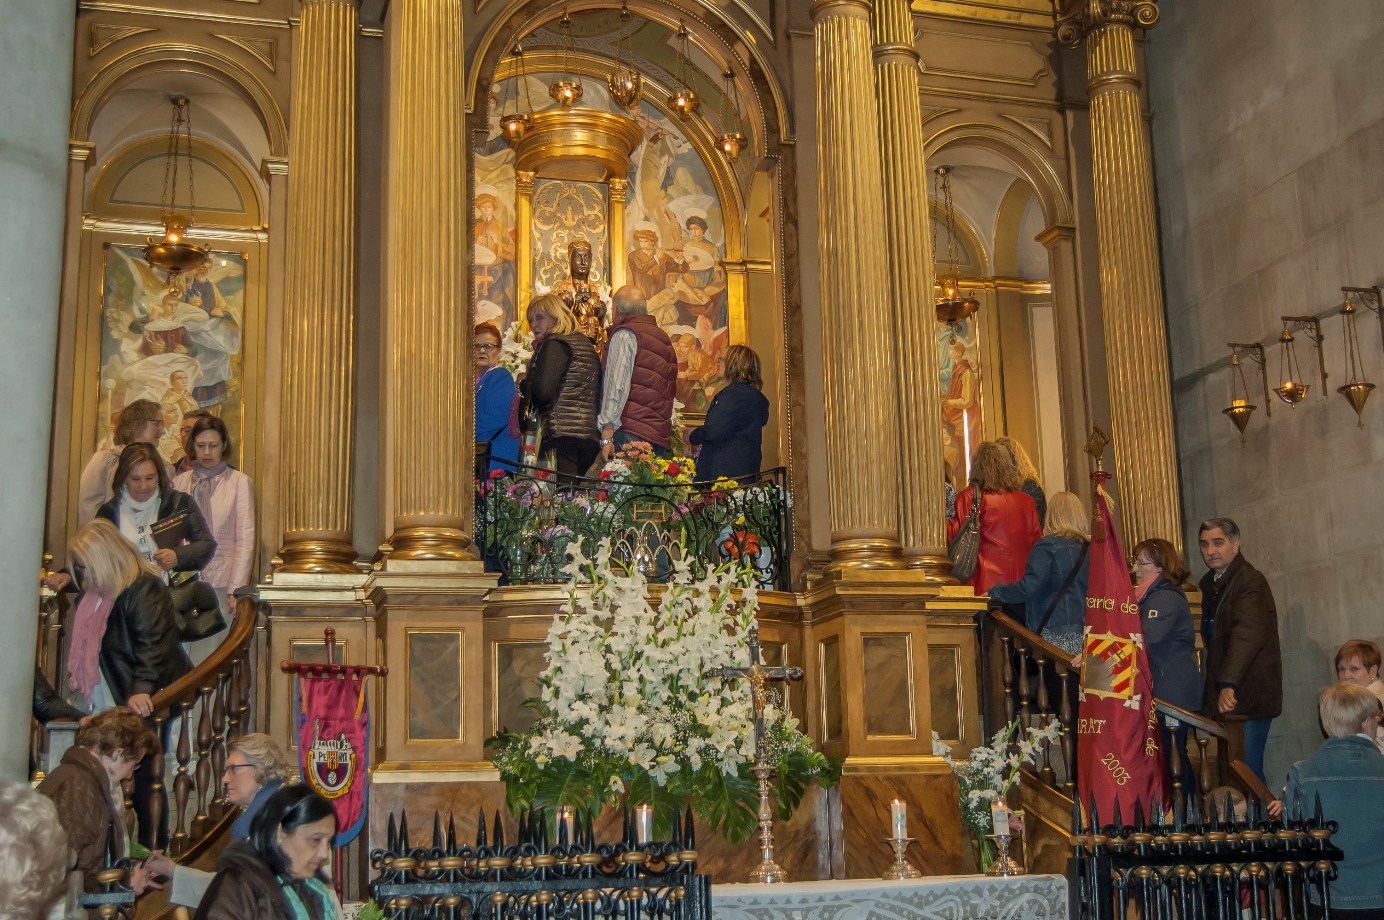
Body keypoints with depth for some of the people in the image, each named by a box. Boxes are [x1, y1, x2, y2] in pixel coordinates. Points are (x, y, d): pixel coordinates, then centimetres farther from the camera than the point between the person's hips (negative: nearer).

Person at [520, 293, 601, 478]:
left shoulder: (555, 345, -5)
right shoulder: (586, 344, 21)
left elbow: (542, 392, -15)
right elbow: (599, 392, 23)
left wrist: (524, 383, 5)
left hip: (562, 435, -9)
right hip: (592, 434, 9)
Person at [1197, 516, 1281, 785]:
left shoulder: (1250, 582, -14)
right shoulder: (1209, 584, 16)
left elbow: (1248, 635, -28)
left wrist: (1229, 684, -40)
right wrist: (1217, 687, 11)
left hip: (1248, 700, -8)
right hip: (1222, 693, 8)